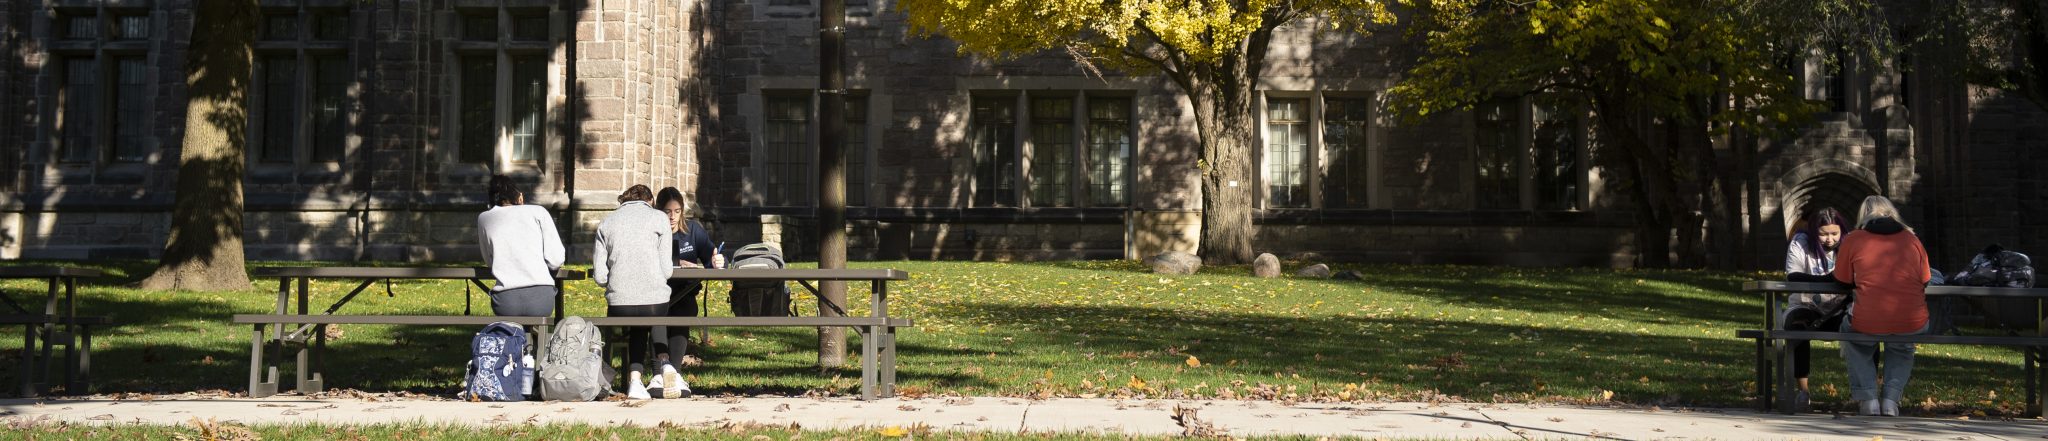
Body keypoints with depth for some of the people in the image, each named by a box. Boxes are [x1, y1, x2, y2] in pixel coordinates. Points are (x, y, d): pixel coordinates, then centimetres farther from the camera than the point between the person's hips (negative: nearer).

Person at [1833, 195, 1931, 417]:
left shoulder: (1853, 240, 4)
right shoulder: (1912, 240, 10)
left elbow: (1842, 280, 15)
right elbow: (1924, 282, 19)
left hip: (1868, 323, -2)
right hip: (1912, 325, 2)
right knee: (1902, 348, 39)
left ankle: (1867, 398, 24)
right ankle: (1891, 400, 21)